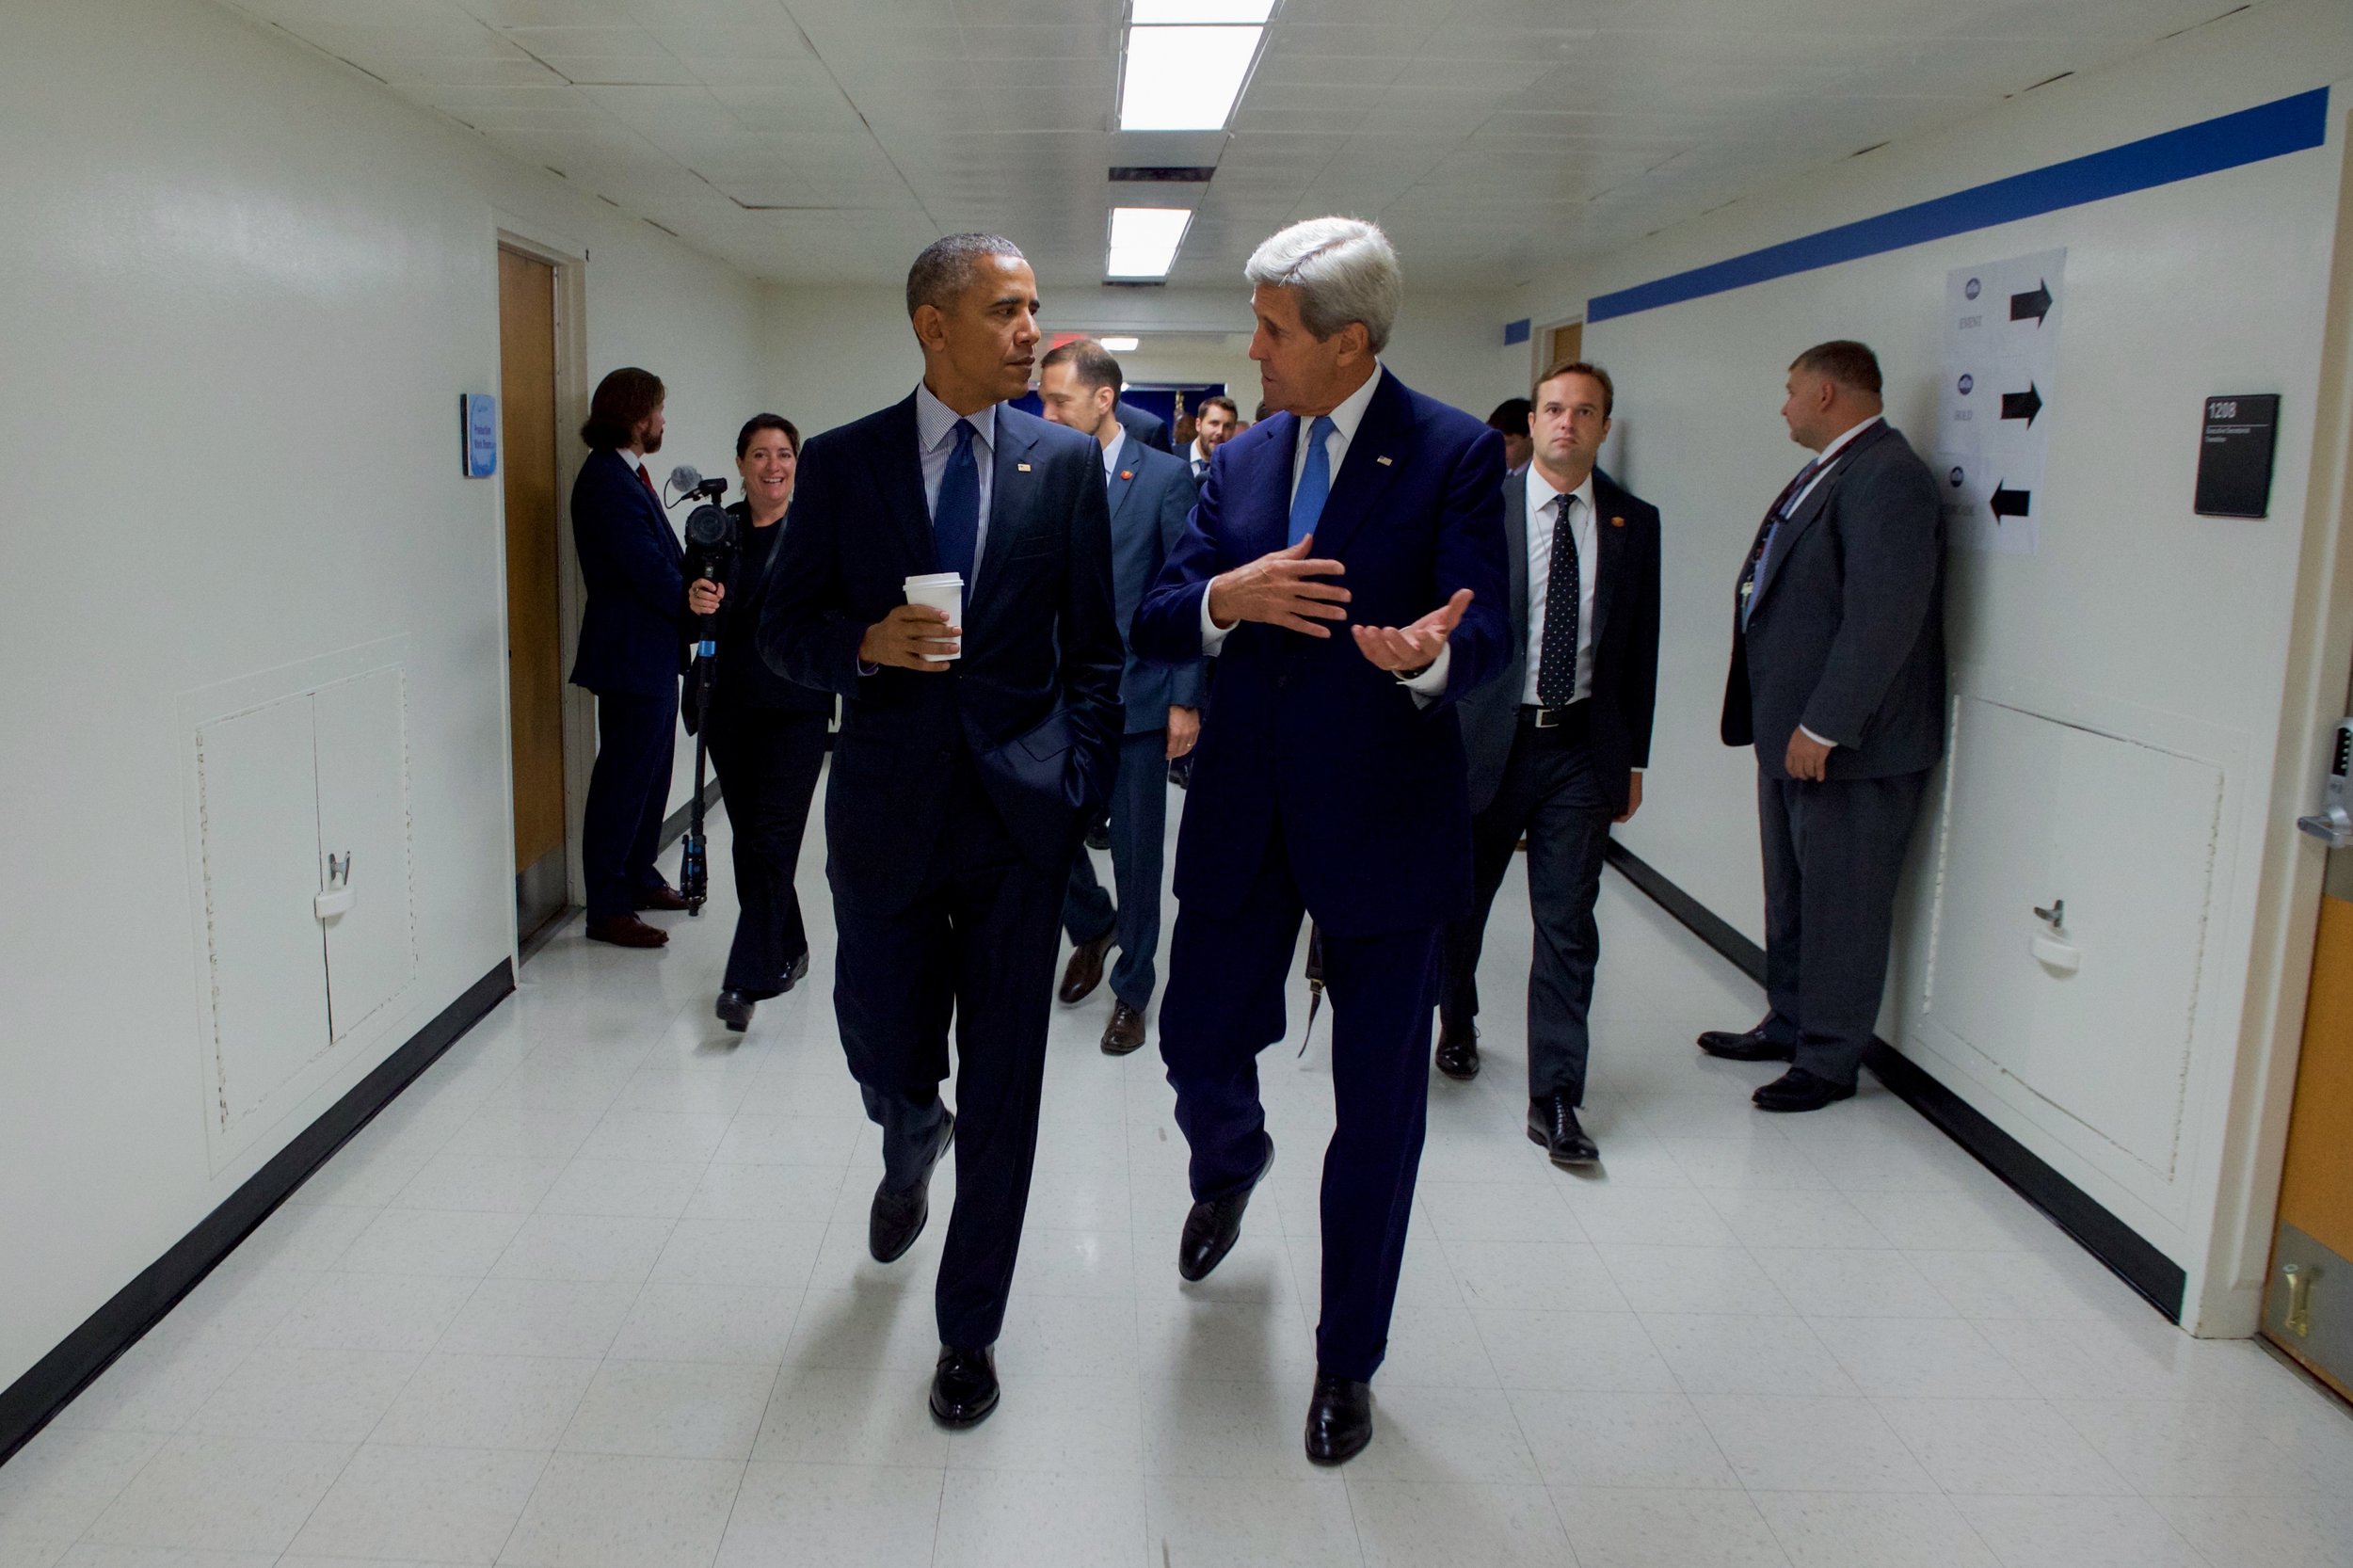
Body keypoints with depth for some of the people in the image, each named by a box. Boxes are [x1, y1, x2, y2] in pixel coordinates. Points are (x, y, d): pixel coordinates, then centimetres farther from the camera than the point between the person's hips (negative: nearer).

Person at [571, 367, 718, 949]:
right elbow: (647, 569, -21)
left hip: (652, 653, 11)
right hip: (630, 656, -11)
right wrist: (692, 600, -7)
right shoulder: (607, 480, -17)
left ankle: (640, 878, 31)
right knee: (625, 777, -5)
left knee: (651, 769, 18)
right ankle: (608, 910, 2)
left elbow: (660, 558, 13)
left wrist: (692, 590, -1)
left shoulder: (625, 475, 15)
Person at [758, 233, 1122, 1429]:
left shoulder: (1067, 462, 3)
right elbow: (783, 630, 5)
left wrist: (1081, 784, -3)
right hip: (886, 805, 0)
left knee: (1002, 1086, 5)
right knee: (885, 1055, 11)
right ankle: (911, 1151, 50)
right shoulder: (842, 463, 2)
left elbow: (1093, 647, 6)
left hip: (1018, 811, 0)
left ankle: (969, 1333, 23)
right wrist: (866, 646, -15)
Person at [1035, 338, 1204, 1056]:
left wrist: (1186, 699, -9)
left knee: (1136, 850, 6)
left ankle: (1131, 990, 24)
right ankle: (1092, 928, 37)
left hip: (1136, 694, -3)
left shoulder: (1165, 476, -5)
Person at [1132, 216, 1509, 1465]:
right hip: (1243, 812, 4)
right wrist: (1224, 597, -18)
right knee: (1198, 1047, 11)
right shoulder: (1241, 462, 9)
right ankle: (1231, 1168, 50)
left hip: (1383, 816, -4)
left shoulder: (1455, 454, -6)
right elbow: (1154, 622, 4)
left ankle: (1347, 1363, 24)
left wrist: (1429, 651, -38)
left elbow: (1487, 633, -14)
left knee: (1378, 1101, 5)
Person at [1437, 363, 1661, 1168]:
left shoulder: (1634, 522, 4)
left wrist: (1634, 759, 7)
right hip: (1486, 737, -1)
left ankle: (1555, 1100, 9)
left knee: (1568, 927, 1)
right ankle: (1457, 1024, 43)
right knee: (1459, 899, 15)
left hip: (1583, 747, 1)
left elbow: (1640, 647, 7)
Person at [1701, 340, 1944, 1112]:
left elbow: (1883, 617, -24)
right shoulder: (1825, 473, 15)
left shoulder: (1886, 476, -17)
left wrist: (1824, 725, -23)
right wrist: (1783, 720, 15)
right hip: (1793, 732, 10)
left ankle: (1829, 1061, 14)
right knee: (1791, 895, 19)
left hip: (1849, 740, -10)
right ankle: (1789, 1024, 34)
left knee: (1841, 904, 2)